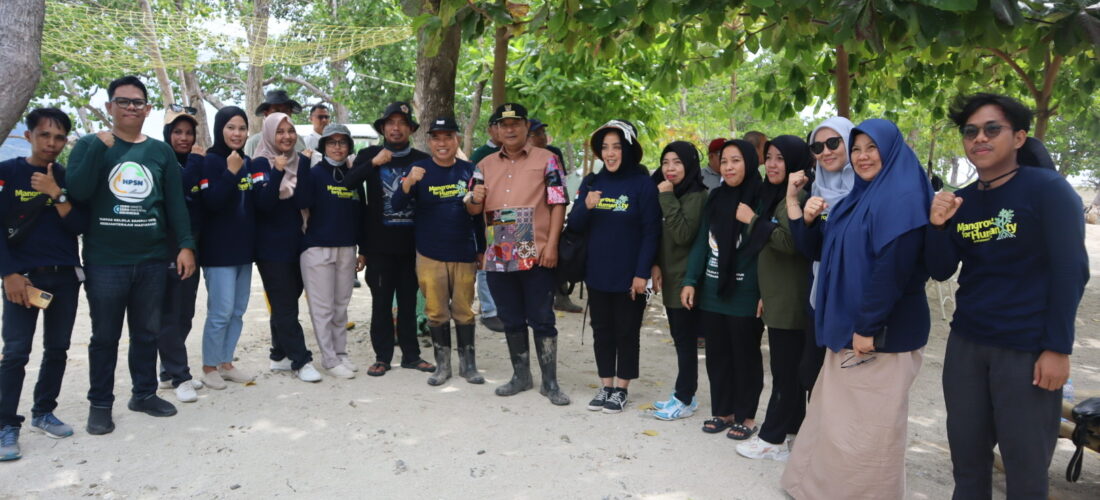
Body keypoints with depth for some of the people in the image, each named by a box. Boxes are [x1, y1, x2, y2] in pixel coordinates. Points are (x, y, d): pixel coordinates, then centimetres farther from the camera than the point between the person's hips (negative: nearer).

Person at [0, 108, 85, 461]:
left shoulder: (68, 178, 7)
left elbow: (80, 226, -1)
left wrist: (56, 194, -14)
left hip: (65, 276, 4)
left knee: (58, 348, 8)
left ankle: (44, 412, 22)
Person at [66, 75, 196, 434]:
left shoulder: (161, 152, 9)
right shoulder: (90, 145, 3)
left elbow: (175, 202, 6)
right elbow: (77, 191, -13)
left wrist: (185, 245, -3)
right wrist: (100, 147, -18)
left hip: (152, 260, 2)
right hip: (104, 261, -2)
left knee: (147, 331, 12)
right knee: (105, 336, 5)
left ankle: (145, 393, 26)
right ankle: (100, 403, 17)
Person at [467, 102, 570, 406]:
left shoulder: (546, 160, 0)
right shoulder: (485, 165, 12)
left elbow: (558, 204, -4)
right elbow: (474, 209, 13)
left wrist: (551, 245, -14)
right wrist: (475, 200, -11)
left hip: (537, 256, -4)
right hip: (498, 257, 4)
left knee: (542, 319, 1)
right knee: (511, 320, 13)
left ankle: (550, 382, 10)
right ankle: (521, 376, 26)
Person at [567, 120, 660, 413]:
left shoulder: (643, 185, -8)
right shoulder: (592, 183, 7)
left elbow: (651, 233, -10)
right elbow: (574, 225, 5)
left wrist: (642, 273, -15)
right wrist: (586, 207, -16)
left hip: (628, 276, -4)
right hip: (596, 274, 5)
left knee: (626, 333, 7)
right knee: (602, 331, 12)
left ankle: (621, 390, 19)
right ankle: (605, 386, 25)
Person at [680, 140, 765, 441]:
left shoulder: (761, 199, -6)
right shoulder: (715, 198, 11)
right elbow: (701, 242, 12)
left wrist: (752, 222, -21)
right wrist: (690, 281, 6)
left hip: (745, 296, -5)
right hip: (712, 293, 5)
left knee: (745, 356, 6)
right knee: (717, 354, 11)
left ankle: (746, 416, 18)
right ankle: (722, 411, 24)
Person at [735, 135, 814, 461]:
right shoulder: (775, 195, 17)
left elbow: (791, 242, -25)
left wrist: (756, 223, -15)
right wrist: (765, 294, 19)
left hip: (791, 300, -10)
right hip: (777, 298, 10)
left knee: (786, 370, -2)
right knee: (787, 369, 14)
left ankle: (773, 439, 6)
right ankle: (791, 430, 23)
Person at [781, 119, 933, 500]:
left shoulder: (902, 197, -14)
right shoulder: (856, 197, 14)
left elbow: (894, 266, -24)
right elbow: (827, 251, 17)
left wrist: (868, 326, -24)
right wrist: (809, 222, -3)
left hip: (883, 332, -9)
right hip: (847, 325, 9)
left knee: (869, 423, 1)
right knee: (836, 415, 17)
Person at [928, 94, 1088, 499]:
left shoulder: (1048, 189, -7)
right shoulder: (961, 200, 8)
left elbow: (1071, 270, -11)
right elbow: (940, 271, 7)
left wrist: (1058, 348, -14)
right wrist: (938, 225, -10)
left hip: (1027, 348, -5)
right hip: (965, 344, 5)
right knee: (967, 462, 12)